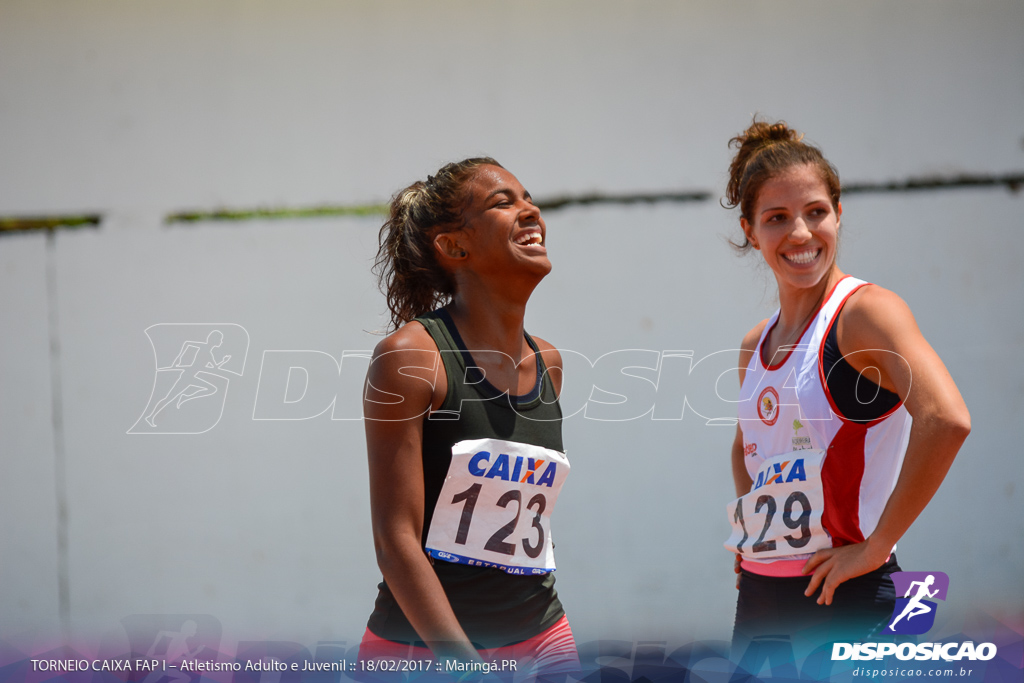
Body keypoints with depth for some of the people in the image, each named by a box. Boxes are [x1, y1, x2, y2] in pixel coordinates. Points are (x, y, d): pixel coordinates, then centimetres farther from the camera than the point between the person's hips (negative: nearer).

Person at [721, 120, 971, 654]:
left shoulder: (865, 311, -11)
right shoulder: (757, 345, 11)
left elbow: (946, 419, -28)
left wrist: (876, 545, -22)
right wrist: (748, 527, 14)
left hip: (843, 597, -7)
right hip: (758, 594, 7)